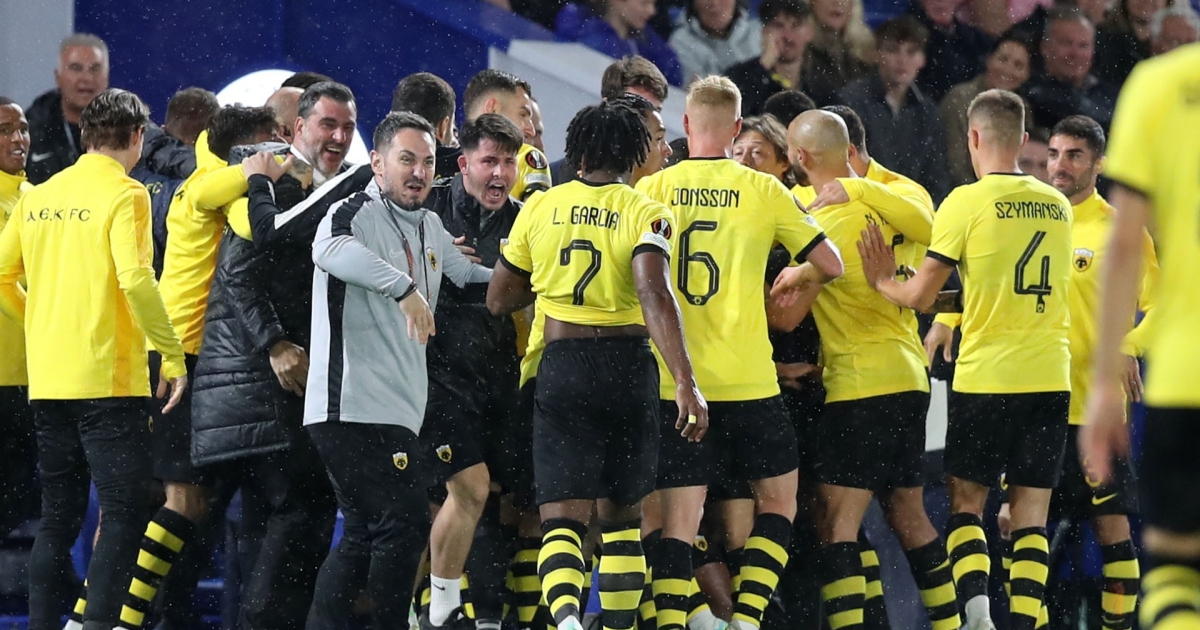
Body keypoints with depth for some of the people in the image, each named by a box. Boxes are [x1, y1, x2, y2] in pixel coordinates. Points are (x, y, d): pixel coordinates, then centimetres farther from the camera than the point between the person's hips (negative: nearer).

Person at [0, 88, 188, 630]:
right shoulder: (123, 195, -8)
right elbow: (135, 279, -20)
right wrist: (173, 355, -13)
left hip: (46, 380, 7)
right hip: (107, 377, -7)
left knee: (57, 517, 12)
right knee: (123, 513, -6)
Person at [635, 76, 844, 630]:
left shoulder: (653, 190, 1)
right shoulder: (763, 191, 0)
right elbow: (830, 264, 4)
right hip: (747, 378, -1)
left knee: (678, 517, 2)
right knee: (778, 499, 15)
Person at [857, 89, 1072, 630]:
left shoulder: (967, 202, -7)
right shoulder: (1057, 206, 9)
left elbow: (919, 296, -5)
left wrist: (881, 280, 15)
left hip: (985, 377, -3)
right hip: (1050, 378, 4)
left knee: (965, 501, 8)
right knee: (1031, 512, 7)